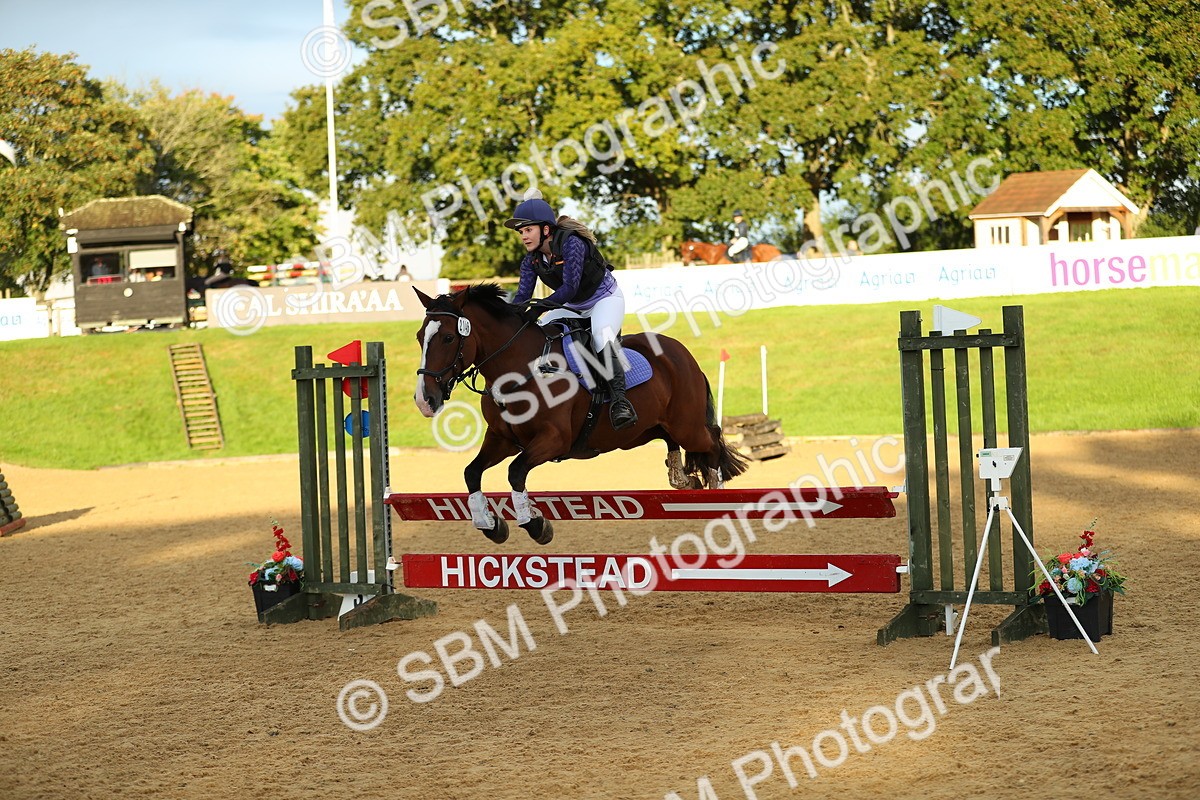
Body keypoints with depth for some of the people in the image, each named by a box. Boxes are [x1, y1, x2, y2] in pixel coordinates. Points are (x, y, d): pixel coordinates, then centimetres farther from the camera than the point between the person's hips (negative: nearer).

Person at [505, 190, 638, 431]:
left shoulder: (571, 244, -29)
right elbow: (522, 295, -9)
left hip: (605, 298, -8)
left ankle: (619, 399, -39)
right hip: (573, 307, 8)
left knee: (602, 338, -36)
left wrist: (538, 309, -43)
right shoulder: (532, 259, -7)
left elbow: (569, 288, -34)